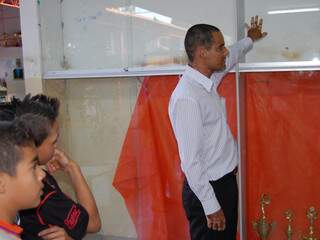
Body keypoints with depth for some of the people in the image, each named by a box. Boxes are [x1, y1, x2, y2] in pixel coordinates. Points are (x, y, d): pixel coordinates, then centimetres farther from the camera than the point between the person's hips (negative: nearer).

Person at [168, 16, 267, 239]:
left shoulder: (208, 82, 2)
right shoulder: (186, 97, -25)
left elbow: (231, 57, 26)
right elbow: (190, 160, -25)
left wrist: (250, 40, 42)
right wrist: (211, 206, -21)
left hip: (226, 181, 9)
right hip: (208, 189, -9)